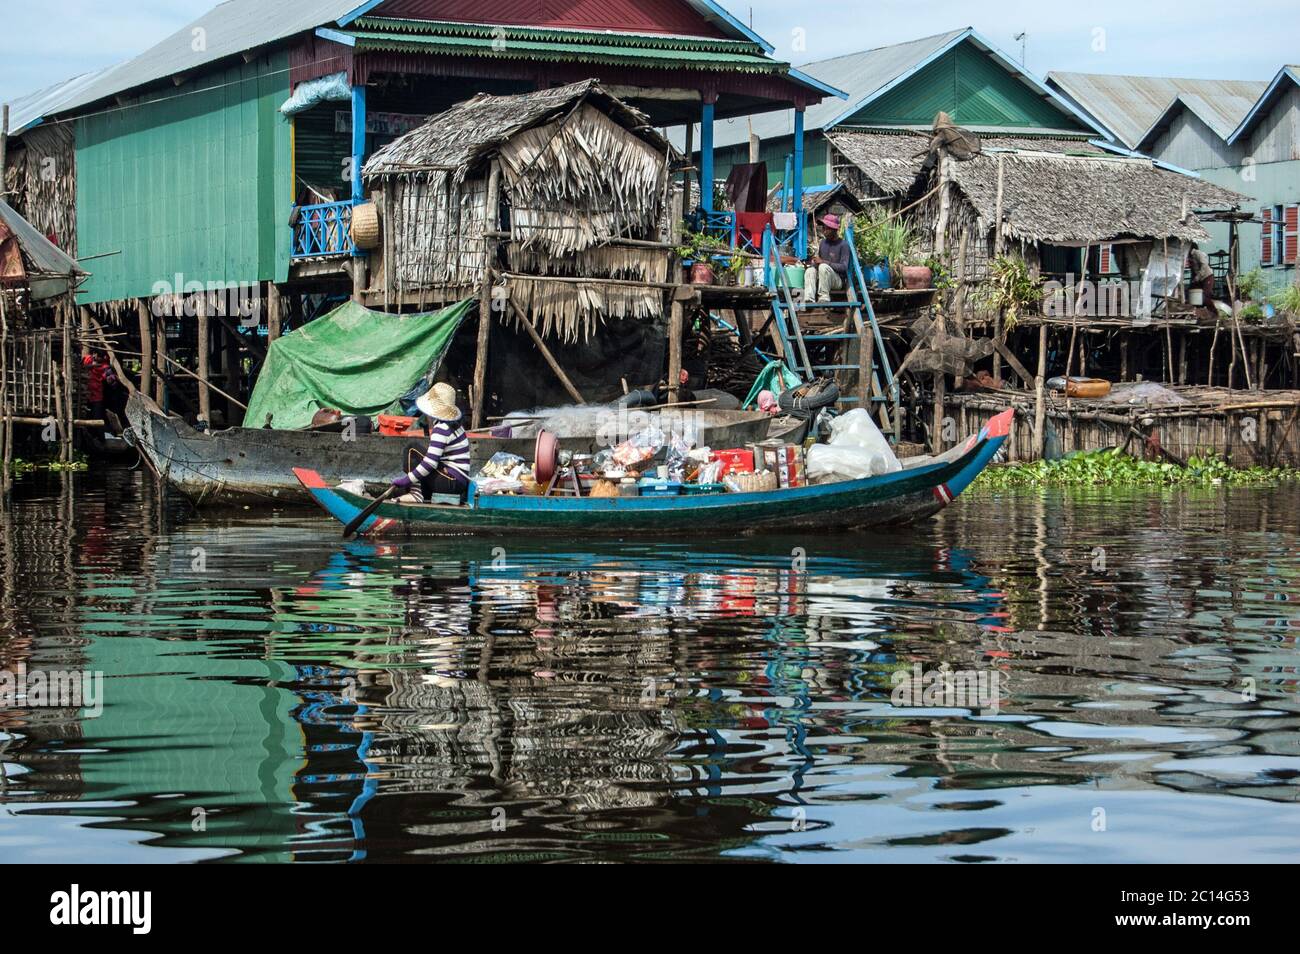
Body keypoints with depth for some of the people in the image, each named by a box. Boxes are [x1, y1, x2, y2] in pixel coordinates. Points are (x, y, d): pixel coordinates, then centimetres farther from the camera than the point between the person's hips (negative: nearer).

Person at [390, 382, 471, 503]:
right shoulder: (452, 424, 13)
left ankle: (416, 493, -16)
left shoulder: (441, 429, -18)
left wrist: (407, 479, -20)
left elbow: (430, 462, -24)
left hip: (453, 482, -10)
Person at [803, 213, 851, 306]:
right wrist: (815, 262, -7)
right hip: (821, 279, 6)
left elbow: (844, 267, -17)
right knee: (810, 270, -23)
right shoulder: (823, 242, 12)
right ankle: (809, 300, -39)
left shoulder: (843, 245, -8)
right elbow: (817, 261, 19)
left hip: (838, 281, -6)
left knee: (823, 267, -32)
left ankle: (824, 297, -31)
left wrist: (823, 262, -24)